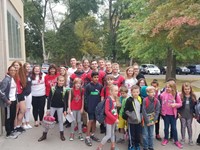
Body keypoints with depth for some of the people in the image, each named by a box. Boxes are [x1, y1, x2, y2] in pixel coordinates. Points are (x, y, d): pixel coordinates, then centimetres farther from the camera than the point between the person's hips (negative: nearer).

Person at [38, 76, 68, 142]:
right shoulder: (53, 88, -10)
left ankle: (61, 134, 25)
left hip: (60, 107, 0)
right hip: (52, 106, 0)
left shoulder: (65, 90, -8)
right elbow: (49, 99, -7)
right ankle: (44, 134, 17)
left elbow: (65, 101, -3)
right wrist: (48, 108, -9)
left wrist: (65, 110, -5)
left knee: (60, 120, 11)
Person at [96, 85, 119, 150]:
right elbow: (106, 112, -24)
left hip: (114, 120, 8)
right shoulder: (108, 99, -20)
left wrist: (116, 118, 0)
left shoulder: (115, 99, 5)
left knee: (112, 133, 18)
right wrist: (115, 119, -22)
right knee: (108, 135, -2)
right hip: (109, 120, -8)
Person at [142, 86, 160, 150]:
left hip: (152, 120, 3)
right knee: (145, 134, 3)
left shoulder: (157, 101, -6)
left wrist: (154, 120, -9)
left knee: (151, 134, 13)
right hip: (145, 120, -3)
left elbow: (157, 111, -3)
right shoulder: (145, 100, -17)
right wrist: (147, 121, -14)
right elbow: (143, 111, -16)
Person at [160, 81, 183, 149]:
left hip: (173, 114, 0)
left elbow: (180, 104, -3)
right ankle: (166, 139, 34)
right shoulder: (163, 94, -10)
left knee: (174, 128, 11)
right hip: (165, 114, 0)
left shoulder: (176, 95, -8)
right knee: (166, 127, 14)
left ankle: (176, 141, 27)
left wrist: (175, 104, -18)